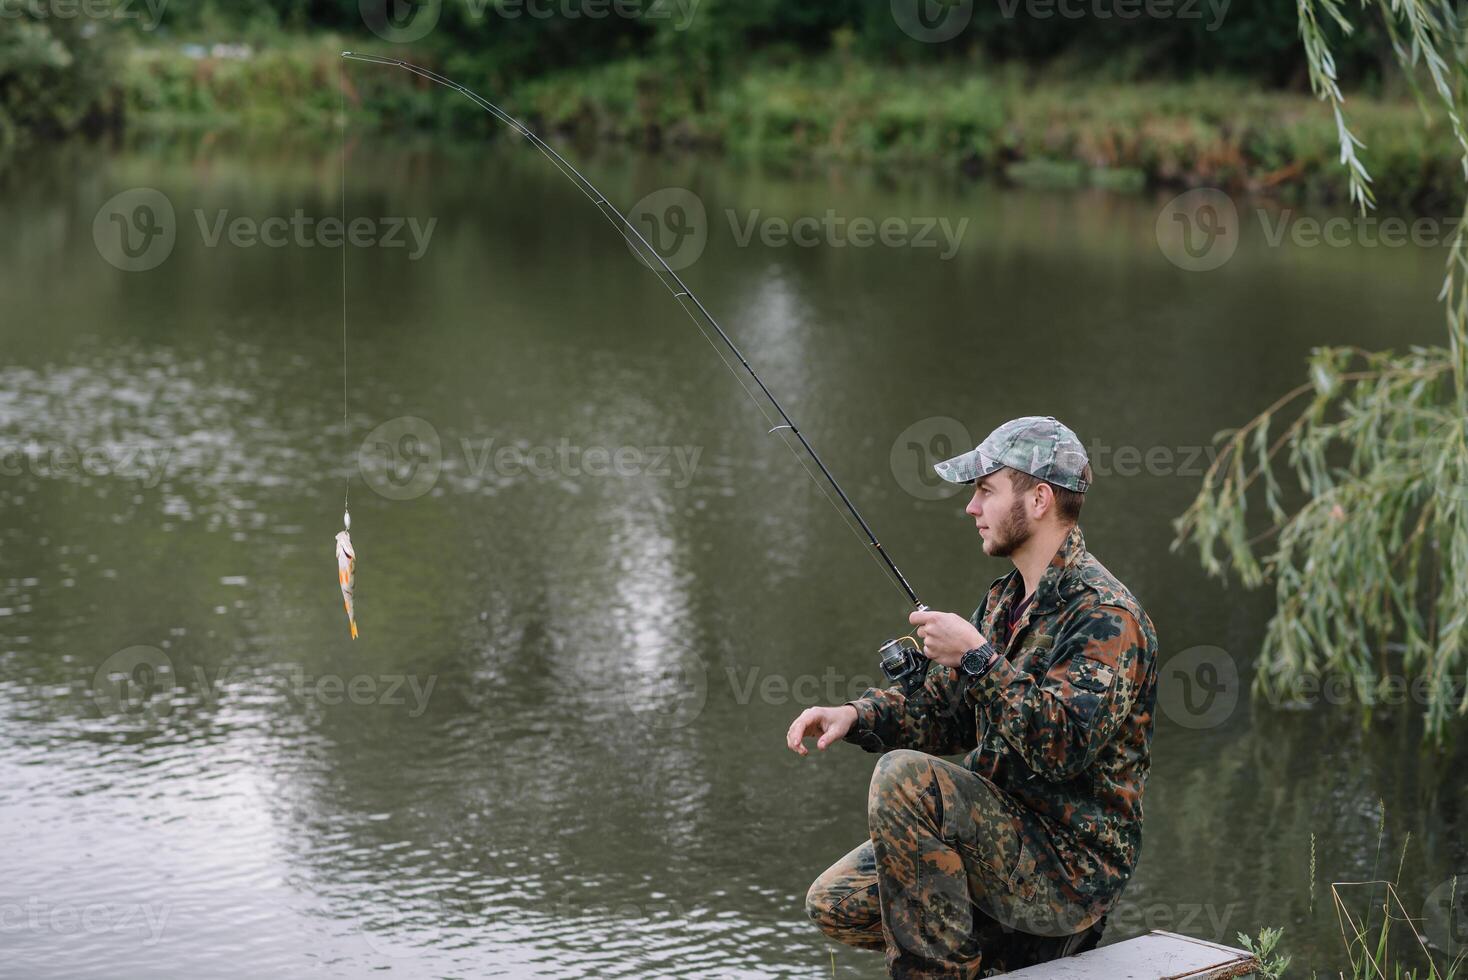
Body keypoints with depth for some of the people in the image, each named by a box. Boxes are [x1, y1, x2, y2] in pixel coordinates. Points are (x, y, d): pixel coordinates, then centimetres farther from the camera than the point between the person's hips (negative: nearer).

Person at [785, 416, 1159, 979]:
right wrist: (855, 715, 1)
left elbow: (1065, 747, -29)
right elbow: (944, 712, 18)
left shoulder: (1106, 615, -17)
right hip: (1003, 835, 9)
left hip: (1073, 865, -9)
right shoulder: (1005, 601, 13)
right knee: (835, 902, -1)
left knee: (904, 776, -27)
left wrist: (978, 658, -26)